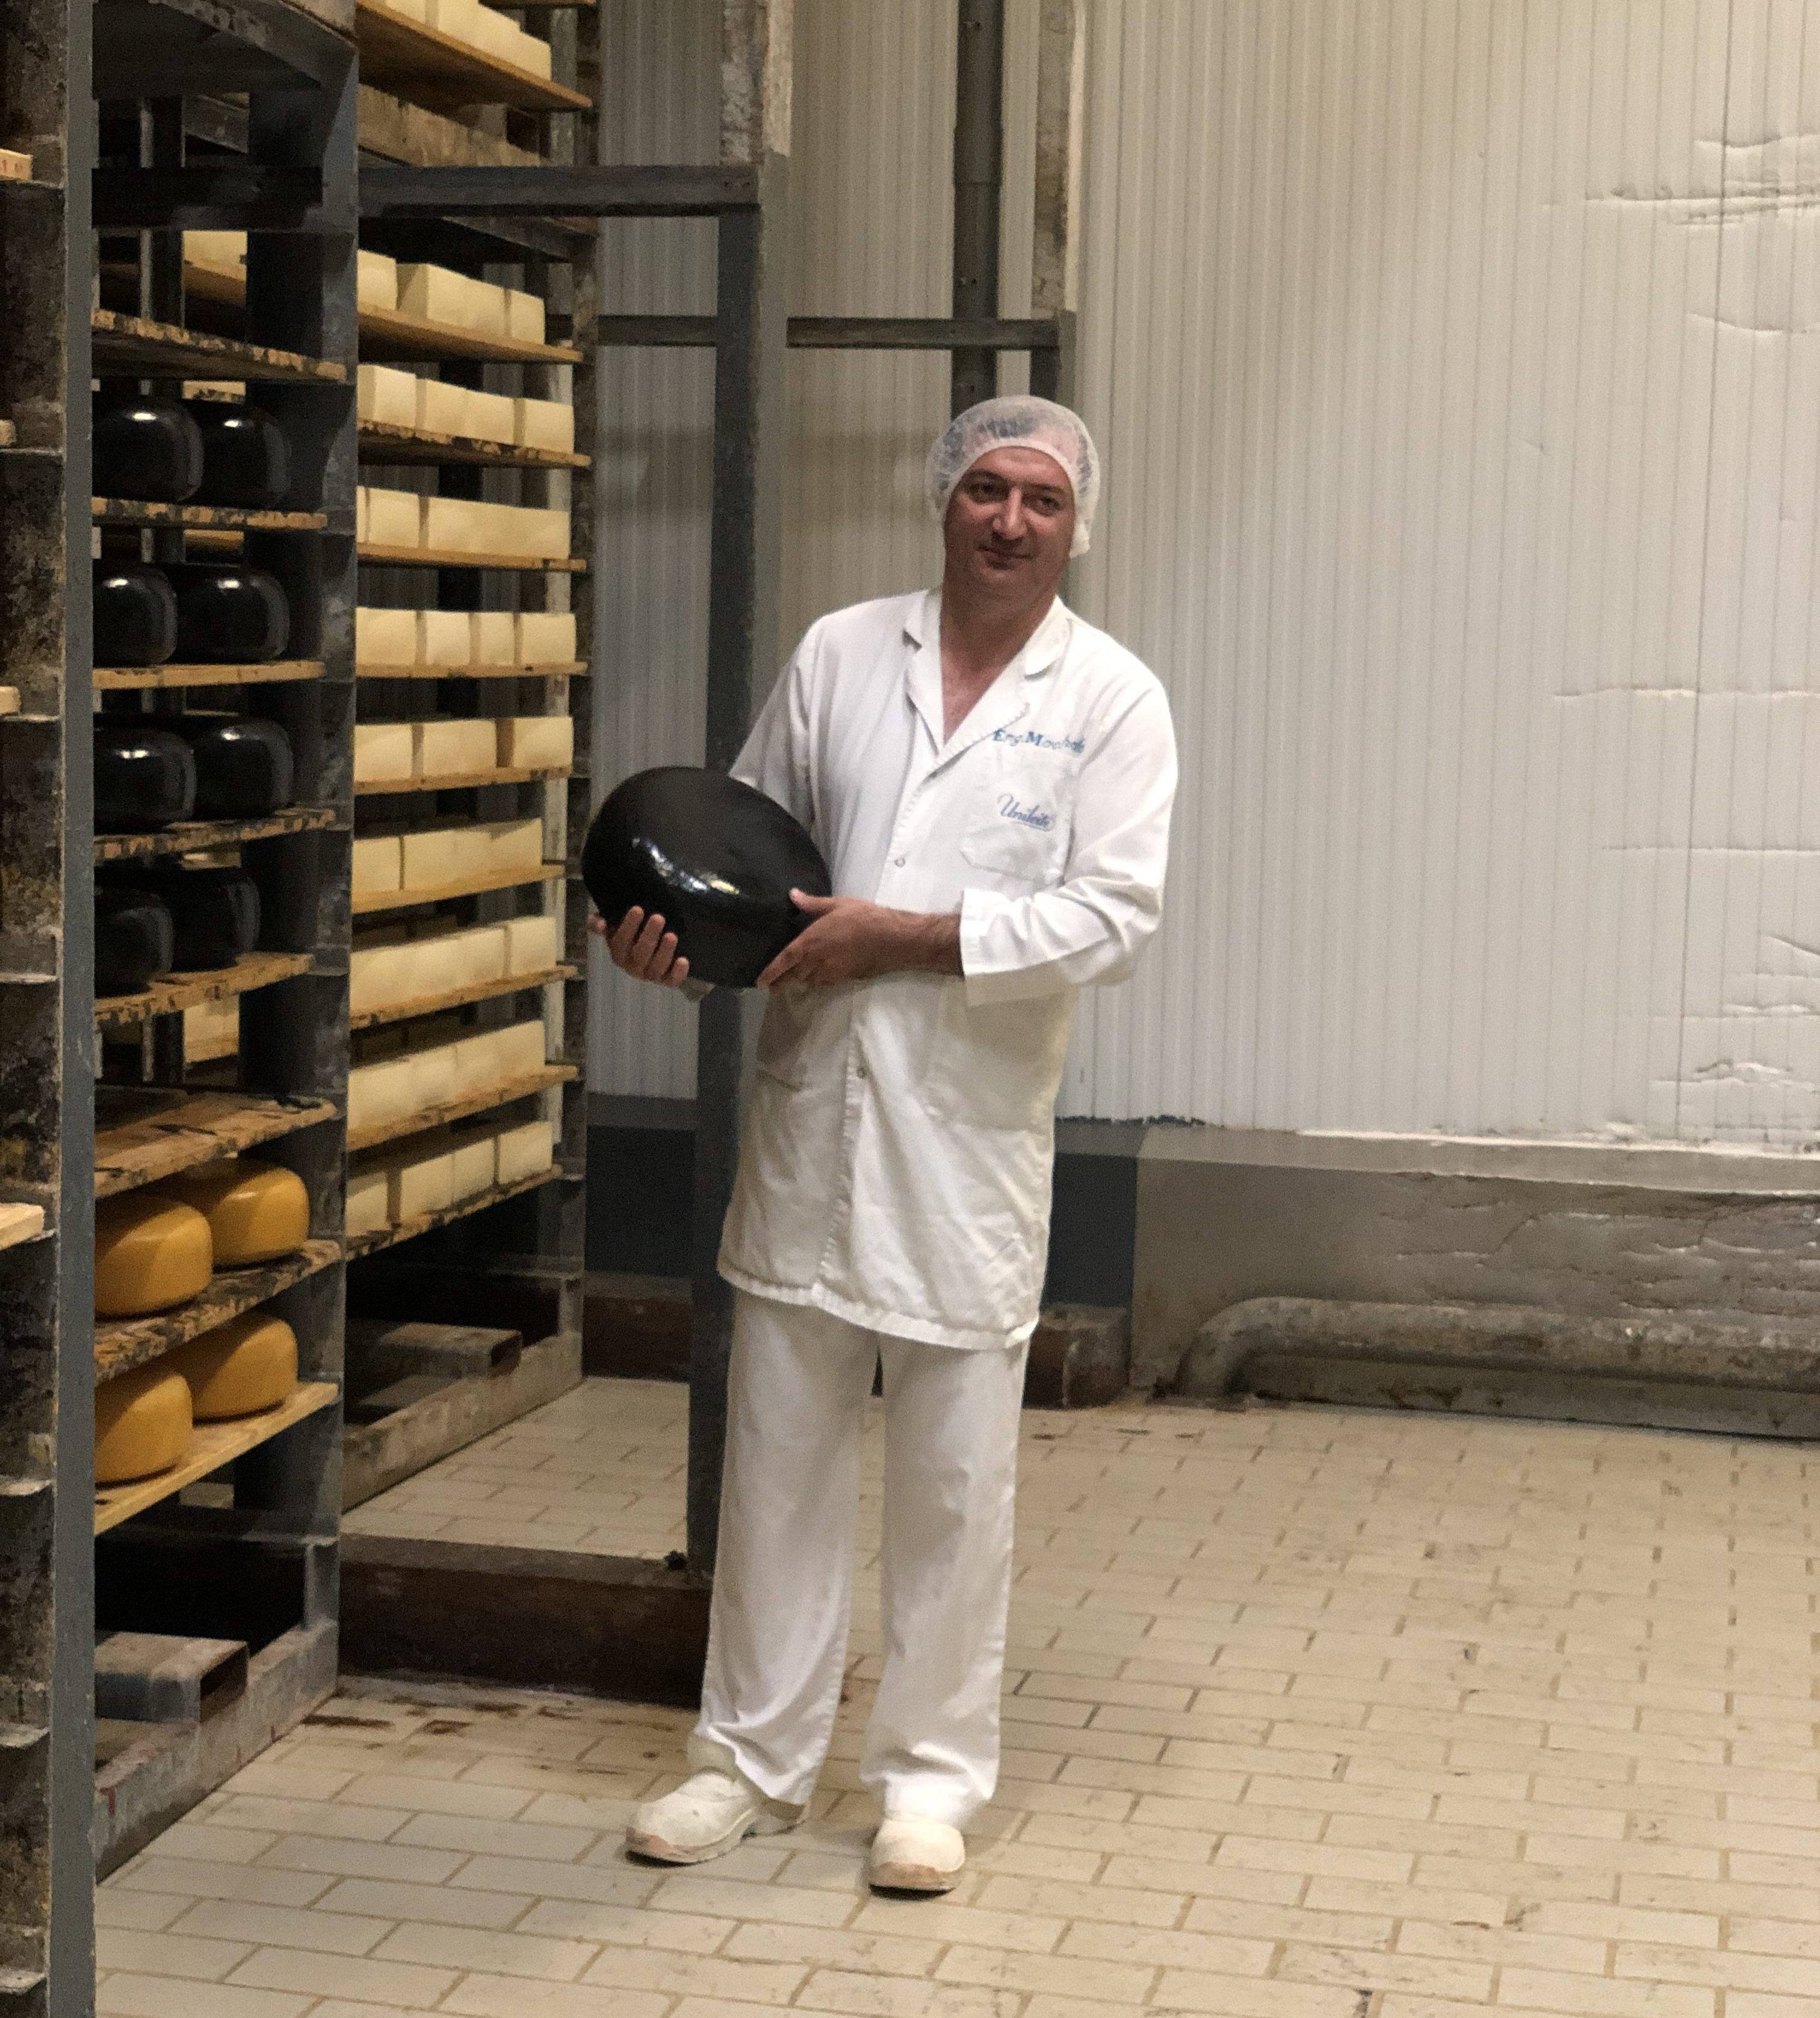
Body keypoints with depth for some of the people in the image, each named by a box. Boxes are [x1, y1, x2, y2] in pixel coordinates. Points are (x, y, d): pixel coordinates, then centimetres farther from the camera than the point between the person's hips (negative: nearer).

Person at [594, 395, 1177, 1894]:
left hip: (972, 1141, -3)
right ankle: (755, 1757, 23)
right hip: (809, 1112, 3)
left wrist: (900, 937, -15)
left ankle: (933, 1772, 20)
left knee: (955, 1481, 6)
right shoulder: (841, 653, 8)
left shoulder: (1113, 699, -2)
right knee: (778, 1451, 10)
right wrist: (676, 930, -7)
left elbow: (1115, 913, -11)